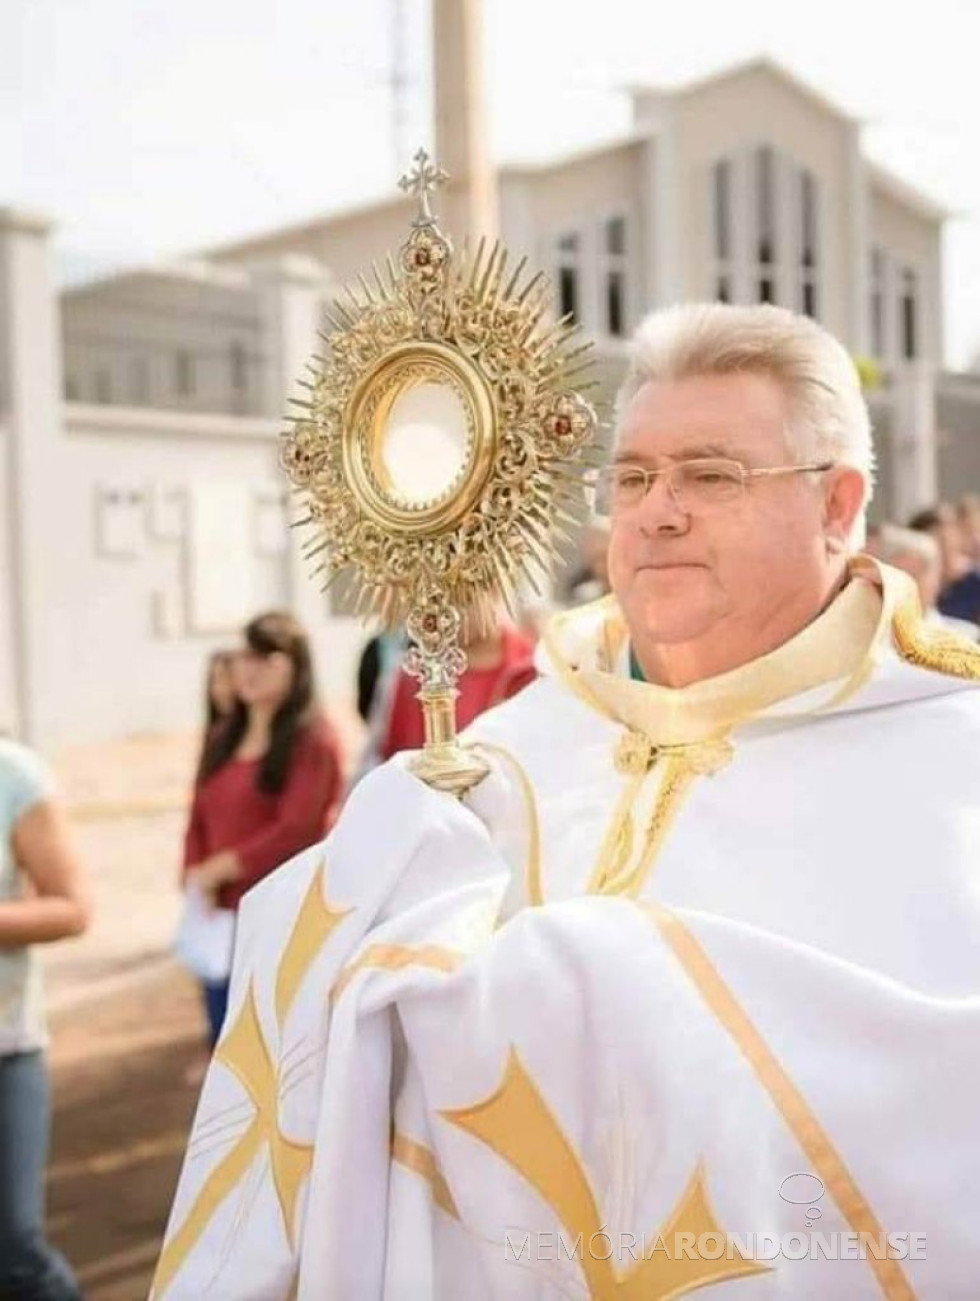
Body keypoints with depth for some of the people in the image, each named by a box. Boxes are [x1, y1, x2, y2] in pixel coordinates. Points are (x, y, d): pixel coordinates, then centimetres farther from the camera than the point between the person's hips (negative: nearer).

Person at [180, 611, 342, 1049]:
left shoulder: (312, 739, -8)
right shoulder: (223, 739, 16)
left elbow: (297, 831, -15)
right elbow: (198, 821, 14)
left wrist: (218, 869, -10)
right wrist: (195, 888, -2)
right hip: (226, 919, 7)